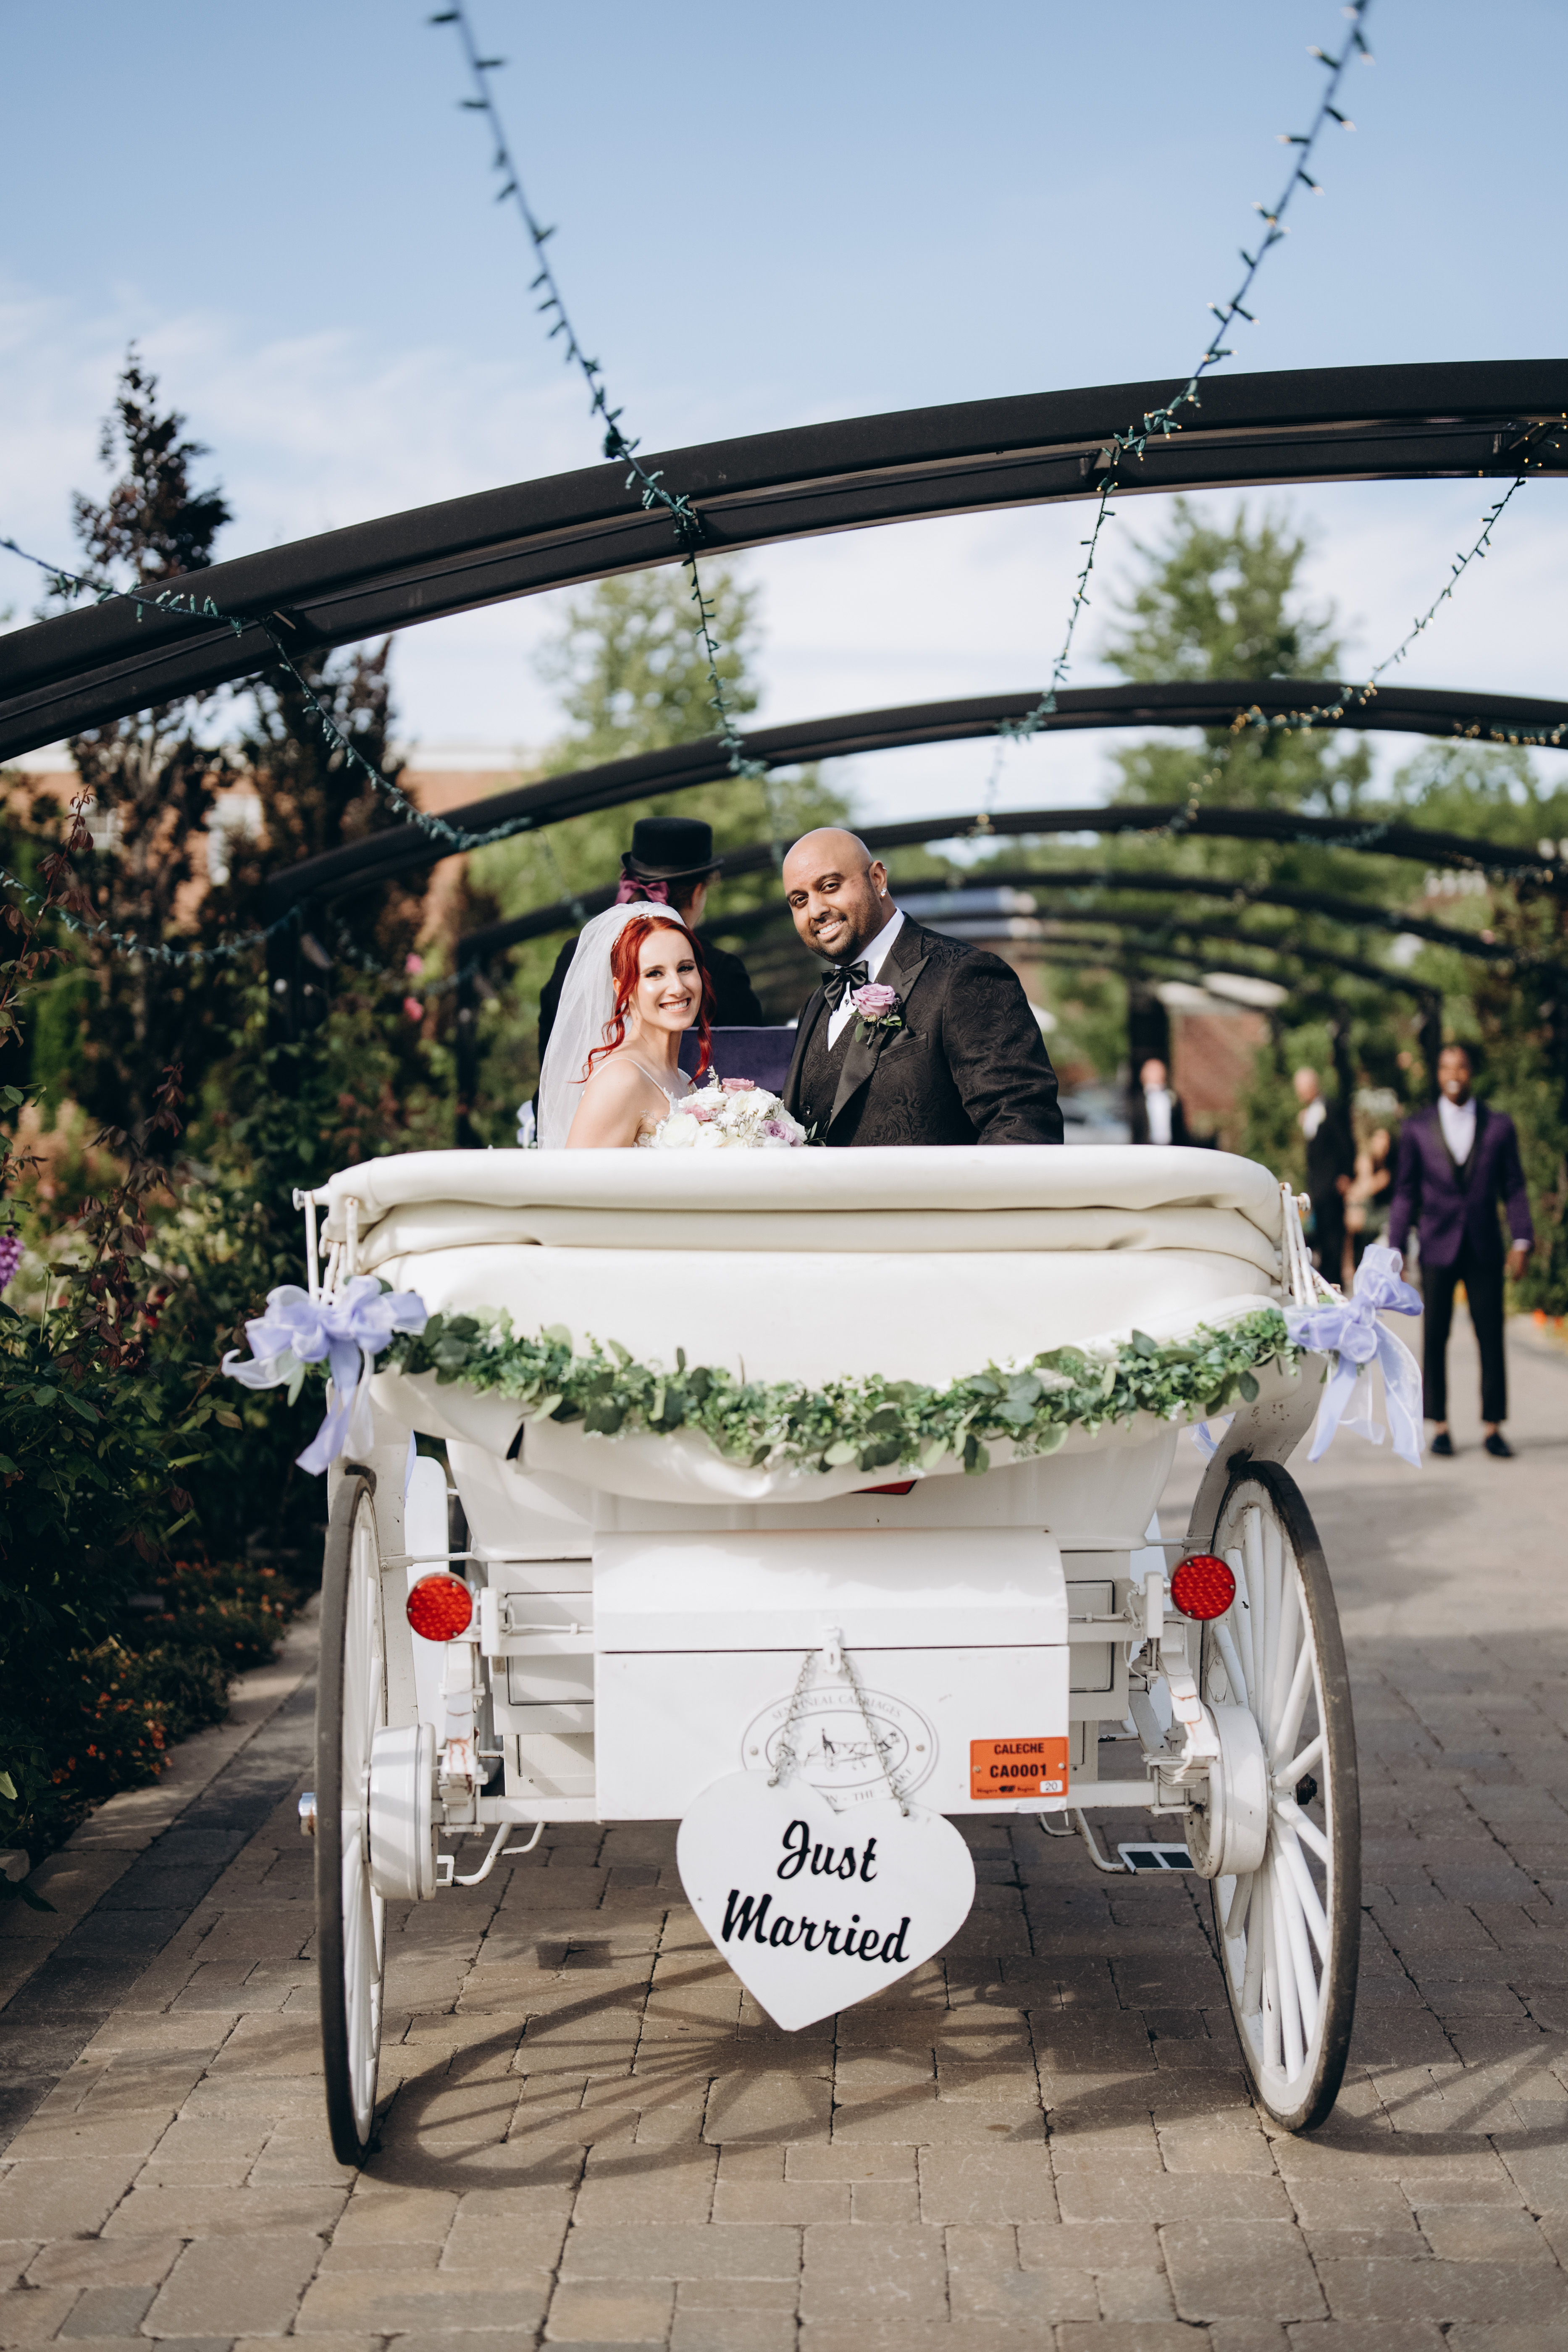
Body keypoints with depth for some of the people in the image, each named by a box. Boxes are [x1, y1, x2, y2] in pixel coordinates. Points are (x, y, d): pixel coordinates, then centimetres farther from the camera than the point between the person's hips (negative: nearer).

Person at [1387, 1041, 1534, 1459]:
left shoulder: (1499, 1126, 5)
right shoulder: (1417, 1129, 5)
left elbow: (1514, 1188, 5)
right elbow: (1405, 1193, 7)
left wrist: (1521, 1240, -6)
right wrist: (1395, 1249, 1)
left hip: (1485, 1250, 0)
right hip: (1437, 1249, 0)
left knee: (1492, 1339, -1)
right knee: (1435, 1338, 3)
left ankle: (1493, 1428, 7)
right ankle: (1440, 1427, 12)